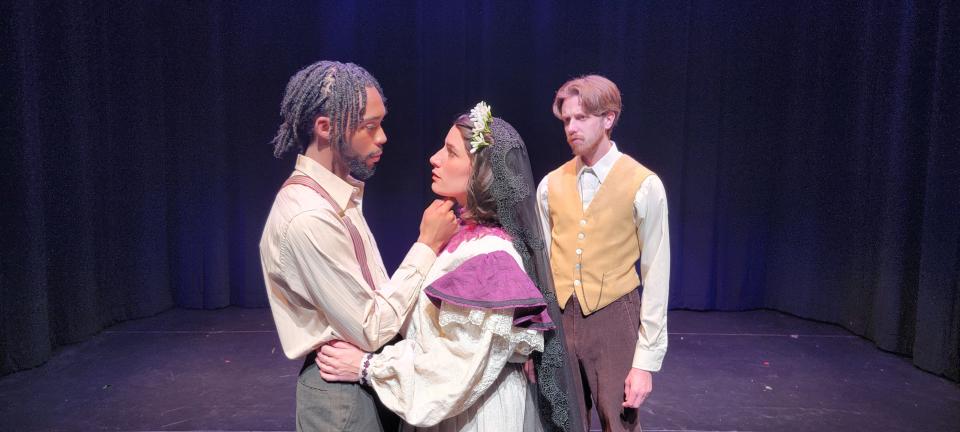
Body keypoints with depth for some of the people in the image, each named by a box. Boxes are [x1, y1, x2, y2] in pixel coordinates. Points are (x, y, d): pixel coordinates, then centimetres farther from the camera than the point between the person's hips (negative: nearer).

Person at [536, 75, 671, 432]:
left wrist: (647, 359, -9)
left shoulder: (644, 186, -9)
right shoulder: (550, 185, 3)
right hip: (559, 320, 4)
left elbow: (655, 276, -8)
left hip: (614, 321, -3)